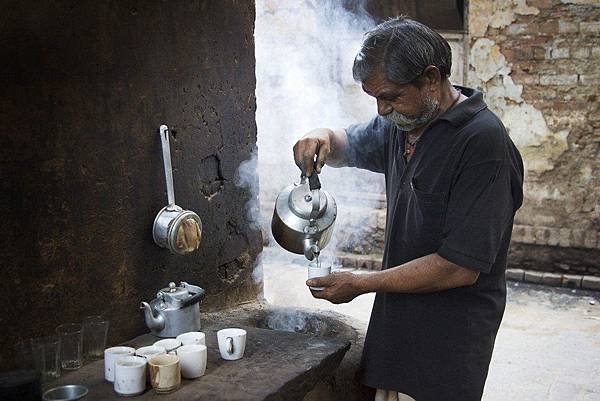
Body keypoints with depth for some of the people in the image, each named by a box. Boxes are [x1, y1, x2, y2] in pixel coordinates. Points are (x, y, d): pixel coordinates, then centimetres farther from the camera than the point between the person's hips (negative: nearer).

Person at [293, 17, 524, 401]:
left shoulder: (483, 142, -21)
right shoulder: (403, 122, 6)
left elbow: (460, 267, -23)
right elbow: (351, 146, 25)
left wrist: (361, 284, -15)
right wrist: (323, 138, -1)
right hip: (397, 326, 7)